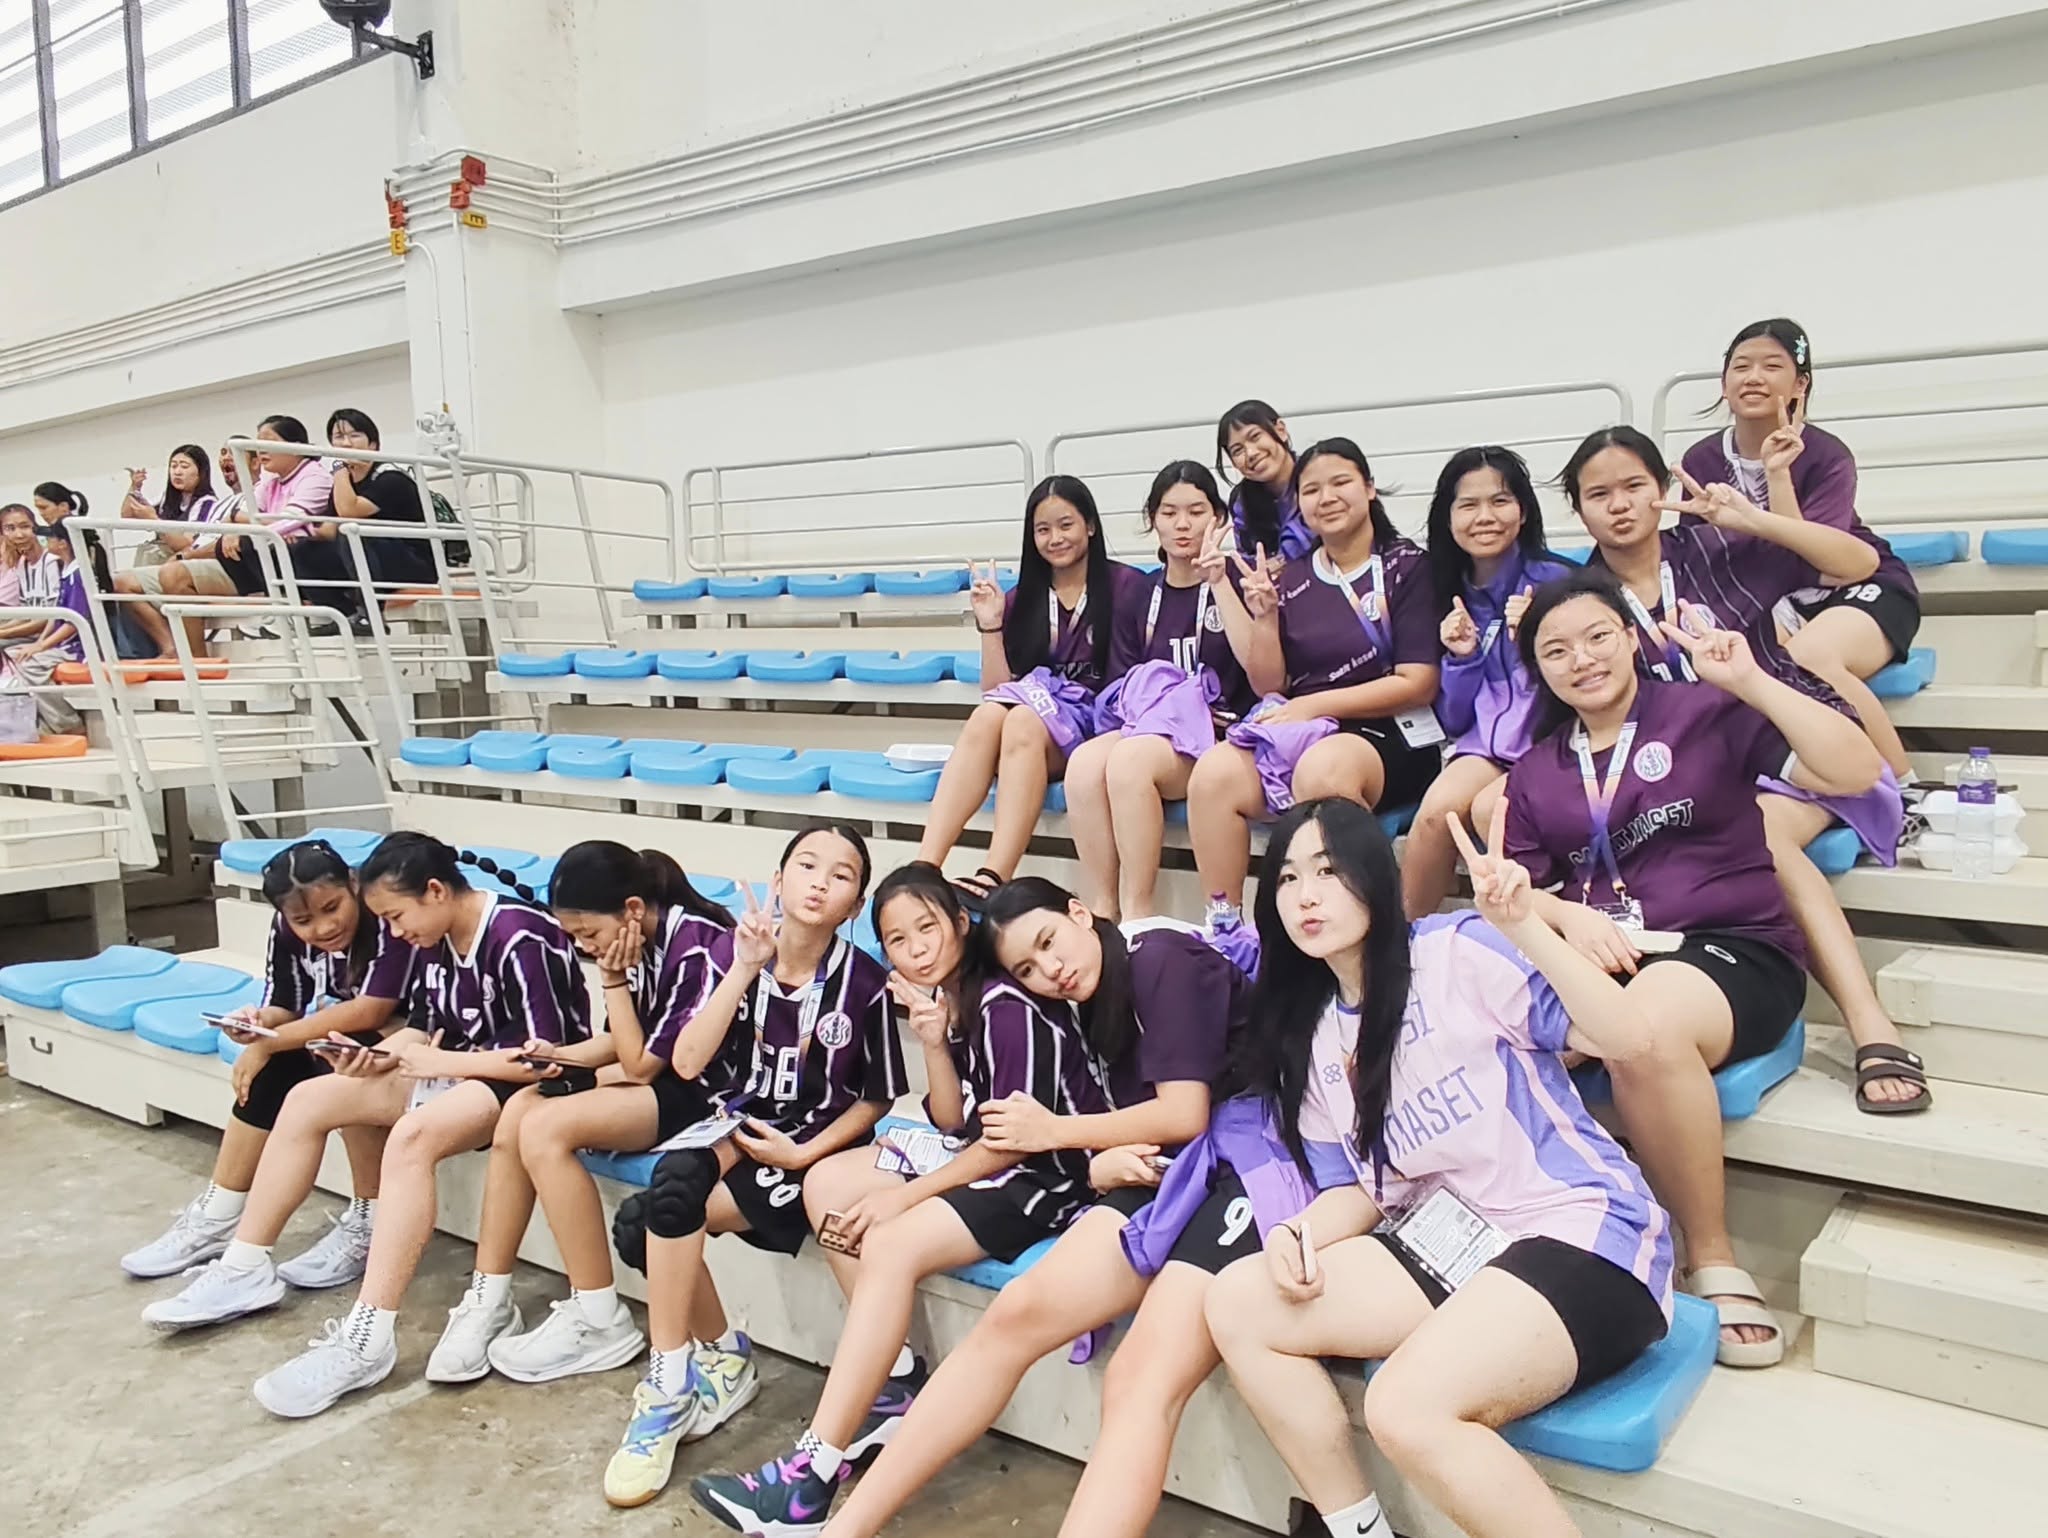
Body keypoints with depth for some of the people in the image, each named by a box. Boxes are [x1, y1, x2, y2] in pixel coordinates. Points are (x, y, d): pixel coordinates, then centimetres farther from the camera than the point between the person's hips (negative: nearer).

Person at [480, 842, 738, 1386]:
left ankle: (601, 1325, -12)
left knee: (545, 1129, -22)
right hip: (656, 1078, 9)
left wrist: (613, 980, -13)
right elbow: (625, 1049, 12)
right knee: (518, 1110, -6)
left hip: (703, 1095, -9)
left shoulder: (698, 949, -21)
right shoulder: (640, 945, 4)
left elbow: (642, 1065, -15)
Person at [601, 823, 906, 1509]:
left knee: (650, 1220, -22)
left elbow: (876, 1099, -1)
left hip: (814, 1143, -4)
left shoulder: (864, 983, -12)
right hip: (738, 1121, 4)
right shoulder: (737, 956, -5)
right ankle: (723, 1361, -3)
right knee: (672, 1183, -27)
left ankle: (672, 1388, -1)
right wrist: (746, 970, -20)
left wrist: (801, 1155, -11)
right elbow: (687, 1063, -14)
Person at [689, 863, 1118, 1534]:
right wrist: (934, 1043, -13)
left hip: (1049, 1172, -10)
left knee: (891, 1246, -27)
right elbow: (954, 1122, 5)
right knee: (826, 1183, 1)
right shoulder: (943, 997, 7)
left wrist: (904, 1196, -16)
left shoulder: (1007, 1005, -19)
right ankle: (895, 1379, 0)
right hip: (989, 1156, 10)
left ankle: (810, 1475, -25)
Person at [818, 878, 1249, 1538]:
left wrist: (1055, 1132, 1)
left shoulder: (1162, 955, -5)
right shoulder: (1097, 1010, 20)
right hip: (1169, 1178, 8)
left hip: (1249, 1174, -8)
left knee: (1140, 1377, -27)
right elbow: (1148, 1132, 15)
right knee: (1017, 1313, -8)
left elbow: (1185, 1116, -11)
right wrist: (1106, 1164, -9)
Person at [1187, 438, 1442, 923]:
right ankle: (1222, 925, -17)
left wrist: (1315, 705, -11)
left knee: (1321, 768, -38)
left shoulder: (1406, 566, 2)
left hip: (1389, 737, -4)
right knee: (1214, 773, -26)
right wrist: (1264, 617, -4)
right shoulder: (1290, 579, 14)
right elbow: (1268, 686, 12)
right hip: (1297, 736, 4)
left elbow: (1418, 683, -5)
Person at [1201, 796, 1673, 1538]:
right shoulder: (1312, 1036, 12)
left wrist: (1524, 927, -29)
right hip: (1450, 1244, 7)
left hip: (1580, 1236, -7)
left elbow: (1630, 1040, -16)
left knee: (1405, 1409, -30)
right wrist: (1303, 1230, -6)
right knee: (1236, 1304, -8)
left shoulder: (1461, 952, -9)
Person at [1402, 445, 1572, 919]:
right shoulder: (1449, 592, 9)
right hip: (1482, 745, 3)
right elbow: (1453, 721, 11)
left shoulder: (1555, 580, -4)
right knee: (1439, 808, -27)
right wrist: (1462, 657, -6)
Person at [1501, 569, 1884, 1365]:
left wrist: (1751, 682, -16)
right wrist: (1569, 916, -10)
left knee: (1646, 1031, -39)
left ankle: (1715, 1260, -17)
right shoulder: (1534, 770, 17)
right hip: (1597, 957, 4)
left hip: (1732, 949, -3)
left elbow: (1856, 772, -8)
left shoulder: (1707, 714, 2)